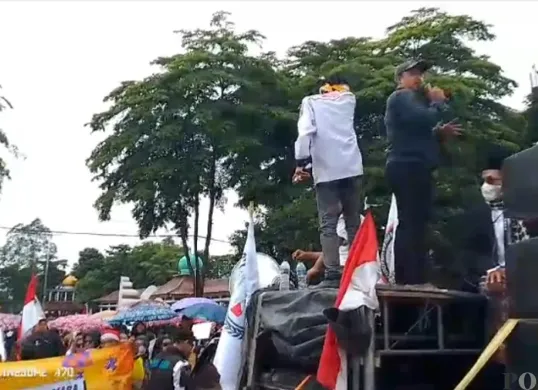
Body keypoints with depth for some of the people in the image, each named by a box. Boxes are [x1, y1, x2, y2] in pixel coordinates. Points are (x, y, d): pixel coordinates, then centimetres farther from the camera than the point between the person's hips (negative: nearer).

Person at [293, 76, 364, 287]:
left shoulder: (310, 102, 9)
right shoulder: (348, 99, 19)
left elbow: (305, 131, -7)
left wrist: (302, 163, -9)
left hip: (326, 171, -3)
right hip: (351, 168, 3)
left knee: (328, 225, -4)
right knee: (354, 223, 9)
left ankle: (332, 276, -12)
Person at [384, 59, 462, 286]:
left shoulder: (413, 99, 31)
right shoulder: (402, 97, -2)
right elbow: (424, 120, -19)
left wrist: (440, 133, 13)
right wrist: (438, 102, -1)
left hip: (412, 168, 11)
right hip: (409, 168, -11)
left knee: (409, 225, 9)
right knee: (414, 225, -17)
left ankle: (405, 280, 11)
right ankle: (415, 281, -21)